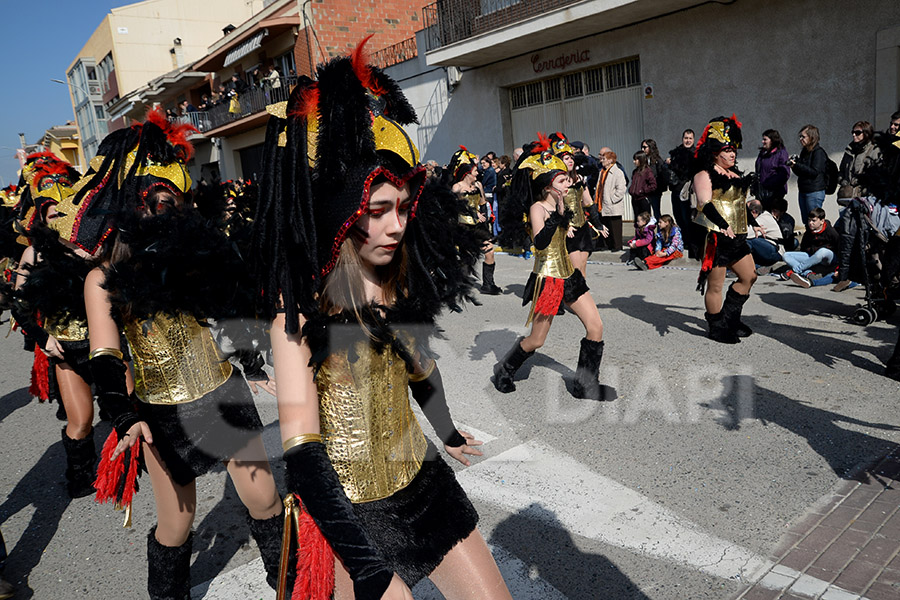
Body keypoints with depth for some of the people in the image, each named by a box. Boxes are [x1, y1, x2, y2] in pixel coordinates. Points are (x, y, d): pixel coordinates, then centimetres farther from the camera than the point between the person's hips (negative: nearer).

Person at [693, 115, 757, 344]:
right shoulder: (705, 175, -11)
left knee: (749, 276, 15)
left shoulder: (735, 175, 17)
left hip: (736, 236, 10)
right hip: (716, 237, -10)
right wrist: (723, 225, -40)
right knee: (715, 284, -1)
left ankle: (730, 319, 27)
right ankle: (717, 328, 12)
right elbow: (704, 203, -26)